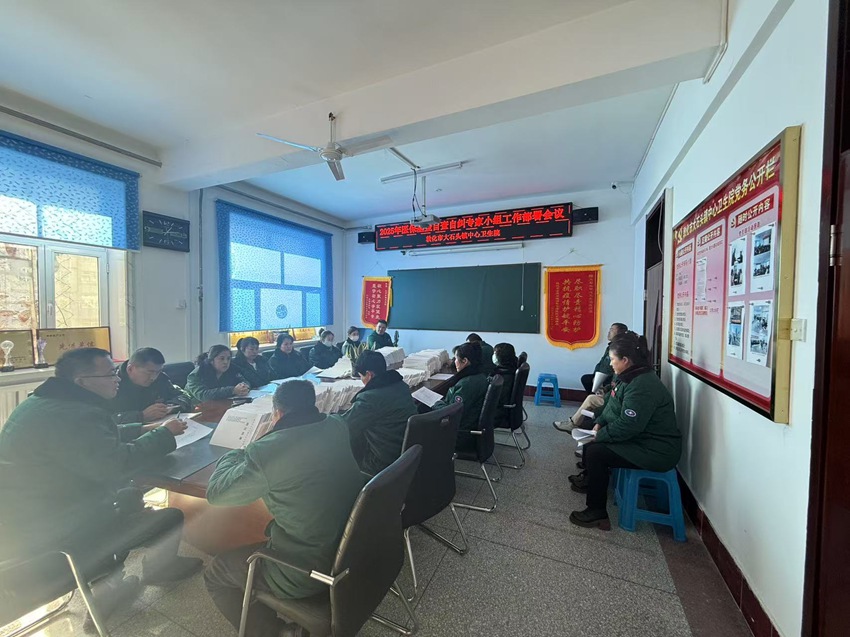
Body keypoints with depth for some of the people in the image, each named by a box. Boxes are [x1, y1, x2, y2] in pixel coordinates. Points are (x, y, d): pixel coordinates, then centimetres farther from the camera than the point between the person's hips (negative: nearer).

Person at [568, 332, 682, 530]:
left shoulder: (642, 386, -28)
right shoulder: (630, 376, 4)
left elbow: (626, 426, -31)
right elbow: (612, 405, 14)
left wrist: (600, 436, -17)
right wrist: (599, 424, 0)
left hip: (655, 451, -10)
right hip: (638, 437, 10)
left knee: (595, 452, -18)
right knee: (590, 440, 15)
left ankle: (597, 513, -3)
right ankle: (588, 478, 40)